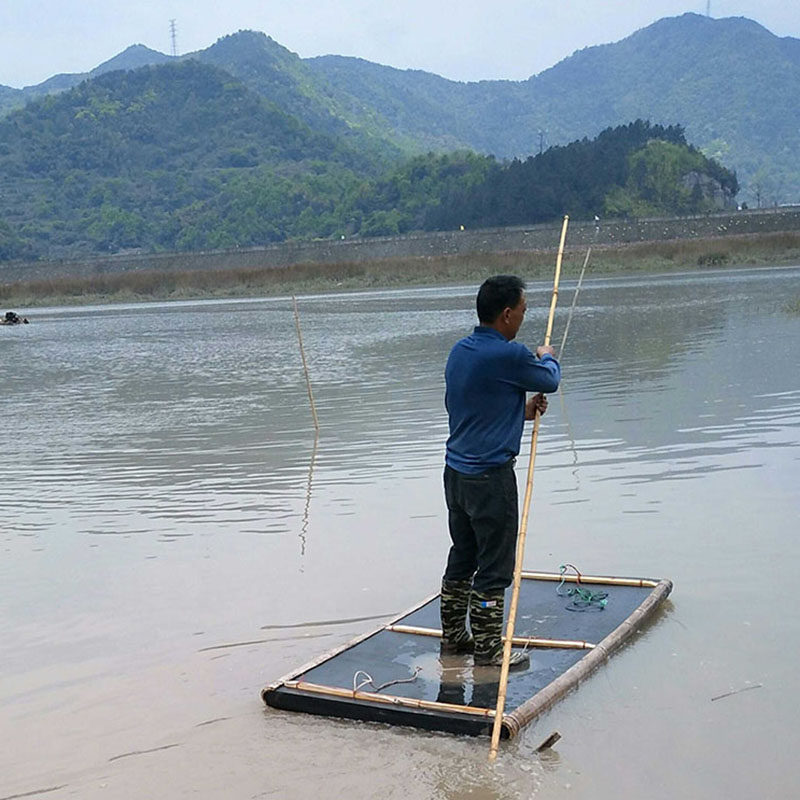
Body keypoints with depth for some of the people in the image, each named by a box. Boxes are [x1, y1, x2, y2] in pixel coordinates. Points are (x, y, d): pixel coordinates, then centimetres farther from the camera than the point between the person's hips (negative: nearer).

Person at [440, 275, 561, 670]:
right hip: (491, 477, -9)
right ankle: (488, 649, 11)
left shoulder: (459, 351, 7)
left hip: (456, 472, 9)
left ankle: (453, 635, 30)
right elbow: (550, 380, -2)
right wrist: (547, 356, 19)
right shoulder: (509, 355, -20)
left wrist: (521, 410, 15)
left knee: (461, 557, 19)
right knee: (494, 567, 2)